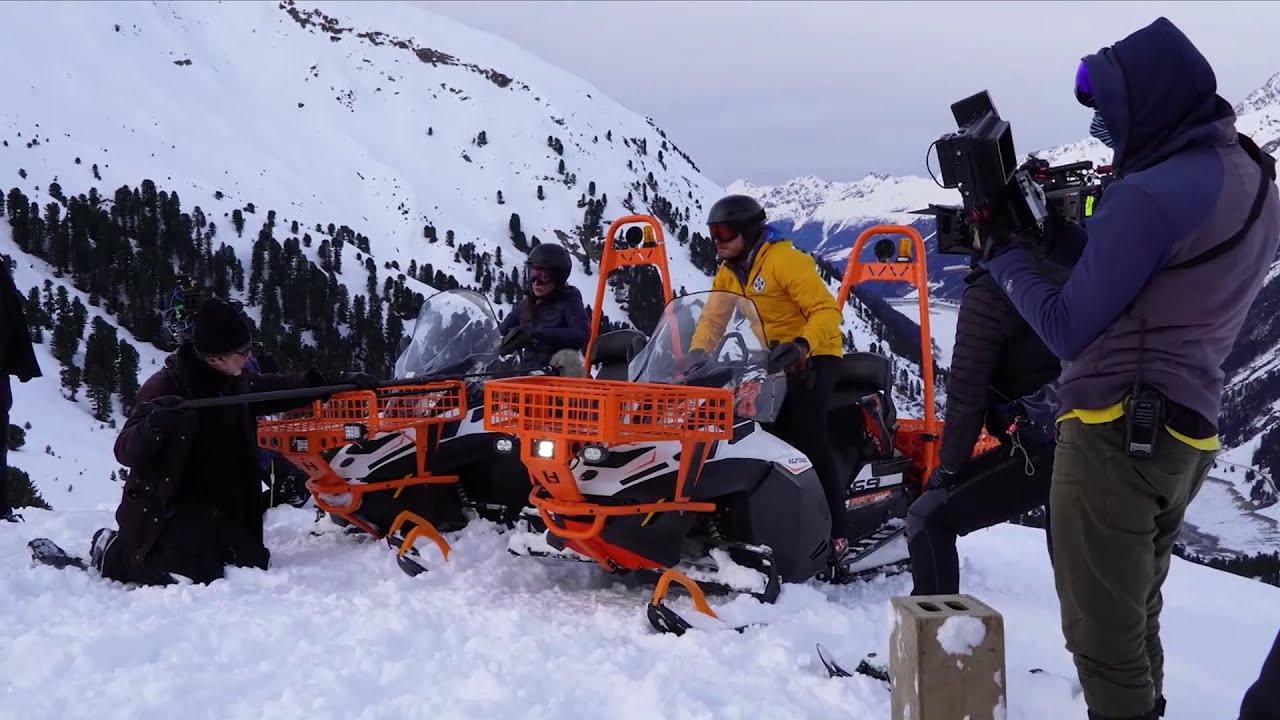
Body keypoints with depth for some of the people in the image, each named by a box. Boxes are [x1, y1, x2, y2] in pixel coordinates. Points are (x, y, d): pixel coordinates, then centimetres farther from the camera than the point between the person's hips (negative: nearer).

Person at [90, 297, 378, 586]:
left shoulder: (237, 382, 2)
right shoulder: (165, 387, -17)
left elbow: (280, 388, 16)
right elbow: (126, 451, -19)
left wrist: (341, 382, 5)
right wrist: (154, 424, -42)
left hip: (224, 509, 7)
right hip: (168, 507, -7)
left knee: (253, 564, -5)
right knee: (194, 576, -23)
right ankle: (114, 554, 2)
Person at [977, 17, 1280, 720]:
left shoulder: (1153, 194, -18)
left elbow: (1070, 331, -14)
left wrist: (1002, 253, -2)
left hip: (1115, 432, -9)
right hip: (1185, 437, 9)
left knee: (1102, 635, 3)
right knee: (1135, 621, 21)